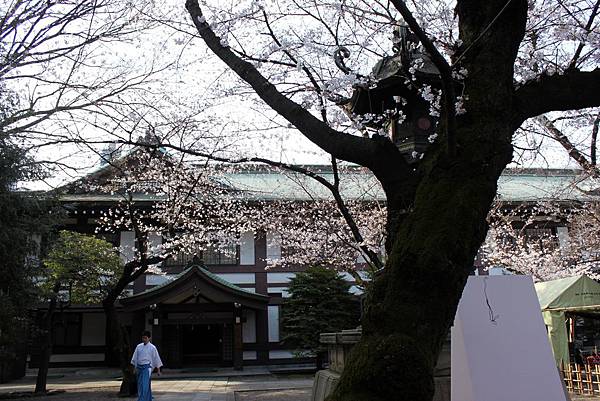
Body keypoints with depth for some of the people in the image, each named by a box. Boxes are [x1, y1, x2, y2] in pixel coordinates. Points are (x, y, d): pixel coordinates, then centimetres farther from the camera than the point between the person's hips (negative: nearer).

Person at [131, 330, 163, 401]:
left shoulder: (152, 347, -3)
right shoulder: (139, 346, 8)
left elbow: (156, 359, 2)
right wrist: (135, 367, 10)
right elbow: (135, 358, 14)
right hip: (139, 367, 5)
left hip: (147, 367, -5)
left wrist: (158, 370, 3)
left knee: (144, 385, -16)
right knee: (140, 385, 10)